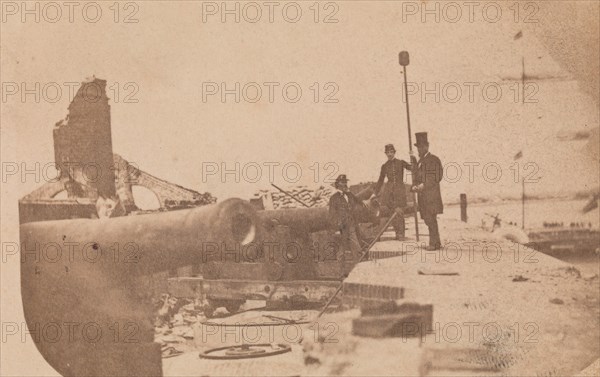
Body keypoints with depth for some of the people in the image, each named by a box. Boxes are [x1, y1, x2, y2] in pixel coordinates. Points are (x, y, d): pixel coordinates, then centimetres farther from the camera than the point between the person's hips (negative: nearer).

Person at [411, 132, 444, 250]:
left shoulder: (434, 160, -4)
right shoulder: (419, 161, 20)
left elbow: (437, 177, -12)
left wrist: (424, 185, -18)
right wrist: (415, 186, 3)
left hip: (431, 195, -8)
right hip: (422, 197, 8)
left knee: (431, 219, -10)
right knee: (427, 219, 8)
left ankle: (434, 243, -8)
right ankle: (437, 242, 16)